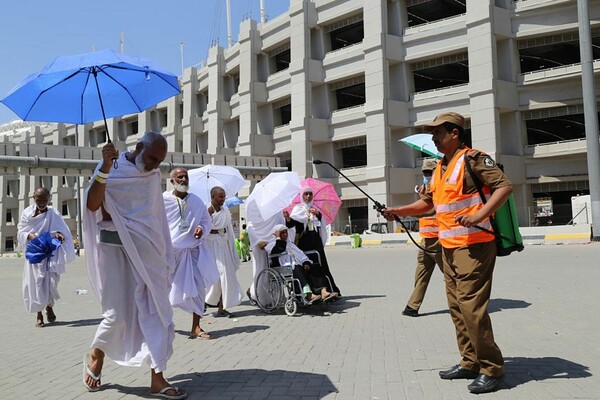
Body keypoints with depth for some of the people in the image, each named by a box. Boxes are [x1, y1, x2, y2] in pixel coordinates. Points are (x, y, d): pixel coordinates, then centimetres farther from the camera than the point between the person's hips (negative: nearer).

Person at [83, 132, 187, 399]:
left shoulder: (153, 175, 10)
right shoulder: (112, 168, -5)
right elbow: (92, 205, -18)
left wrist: (164, 254, 17)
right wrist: (105, 167, -27)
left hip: (147, 249, 5)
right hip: (115, 248, -5)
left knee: (156, 311, 0)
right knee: (118, 314, -4)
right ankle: (95, 355, 28)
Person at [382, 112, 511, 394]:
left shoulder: (472, 159, -9)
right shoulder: (440, 167, 18)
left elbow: (505, 186, -17)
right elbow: (427, 202, 24)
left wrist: (479, 215, -27)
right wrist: (398, 211, 12)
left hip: (473, 245, -9)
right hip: (448, 247, 9)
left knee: (471, 307, -9)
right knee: (457, 307, 12)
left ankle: (491, 369, 4)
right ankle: (471, 362, 23)